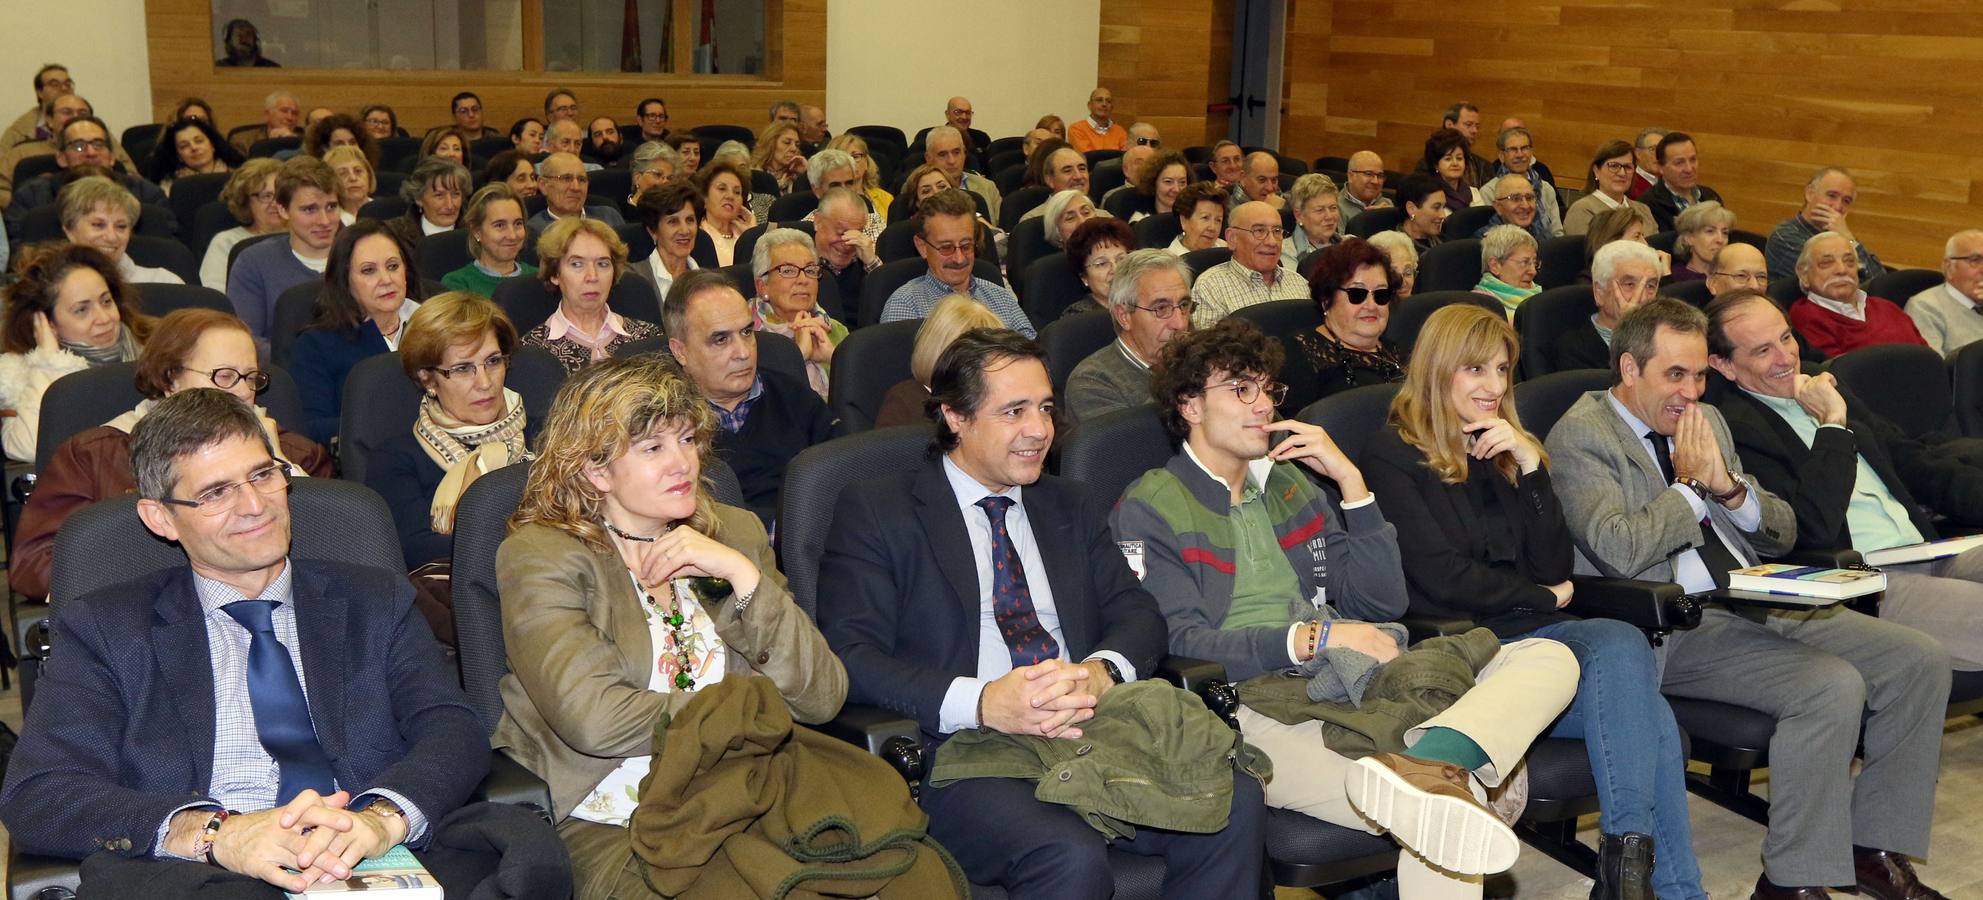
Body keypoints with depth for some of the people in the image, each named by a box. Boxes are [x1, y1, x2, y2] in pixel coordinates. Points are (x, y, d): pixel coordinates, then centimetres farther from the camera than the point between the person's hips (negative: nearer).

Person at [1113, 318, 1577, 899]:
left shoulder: (1289, 483, 23)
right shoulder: (1148, 511, 4)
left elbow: (1382, 602, 16)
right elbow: (1180, 644, -9)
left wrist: (1350, 479, 7)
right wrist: (1315, 637, -17)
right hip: (1258, 709, -8)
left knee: (1549, 658, -16)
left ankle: (1432, 757, -38)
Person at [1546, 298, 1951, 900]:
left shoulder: (1706, 420, 18)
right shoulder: (1578, 436, -6)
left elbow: (1782, 533, 17)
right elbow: (1620, 550, -21)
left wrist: (1729, 487, -3)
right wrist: (1692, 484, -8)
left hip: (1760, 603, 8)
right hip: (1672, 628, -8)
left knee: (1919, 659, -6)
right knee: (1833, 687, -27)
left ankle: (1874, 848, 6)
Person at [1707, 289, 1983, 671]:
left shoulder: (1822, 389, 19)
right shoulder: (1733, 430, -9)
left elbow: (1914, 461, 23)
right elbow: (1812, 527, -18)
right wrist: (1832, 425, -13)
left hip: (1930, 551, 9)